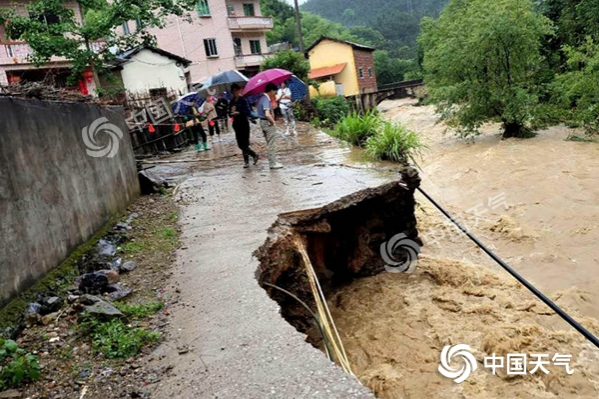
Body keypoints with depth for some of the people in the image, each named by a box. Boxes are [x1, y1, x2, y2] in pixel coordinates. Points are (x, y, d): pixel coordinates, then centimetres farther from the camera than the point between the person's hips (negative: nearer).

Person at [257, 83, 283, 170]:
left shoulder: (262, 98, 10)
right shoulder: (266, 100, -20)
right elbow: (267, 114, -30)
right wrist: (273, 122, -17)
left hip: (263, 121, 10)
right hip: (268, 123, -10)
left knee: (270, 144, 15)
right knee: (271, 144, -3)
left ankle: (272, 161, 22)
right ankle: (273, 163, 2)